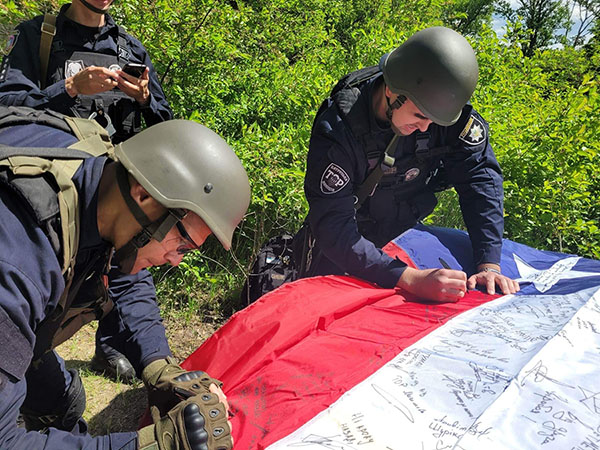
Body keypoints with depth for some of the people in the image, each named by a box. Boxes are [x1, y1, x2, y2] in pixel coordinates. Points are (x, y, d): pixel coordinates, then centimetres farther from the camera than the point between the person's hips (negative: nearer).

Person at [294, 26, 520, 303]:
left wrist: (489, 265, -31)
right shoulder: (337, 128, -36)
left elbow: (480, 176, -20)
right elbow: (334, 228, -40)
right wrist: (412, 279, -51)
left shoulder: (447, 107, -24)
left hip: (406, 230, 4)